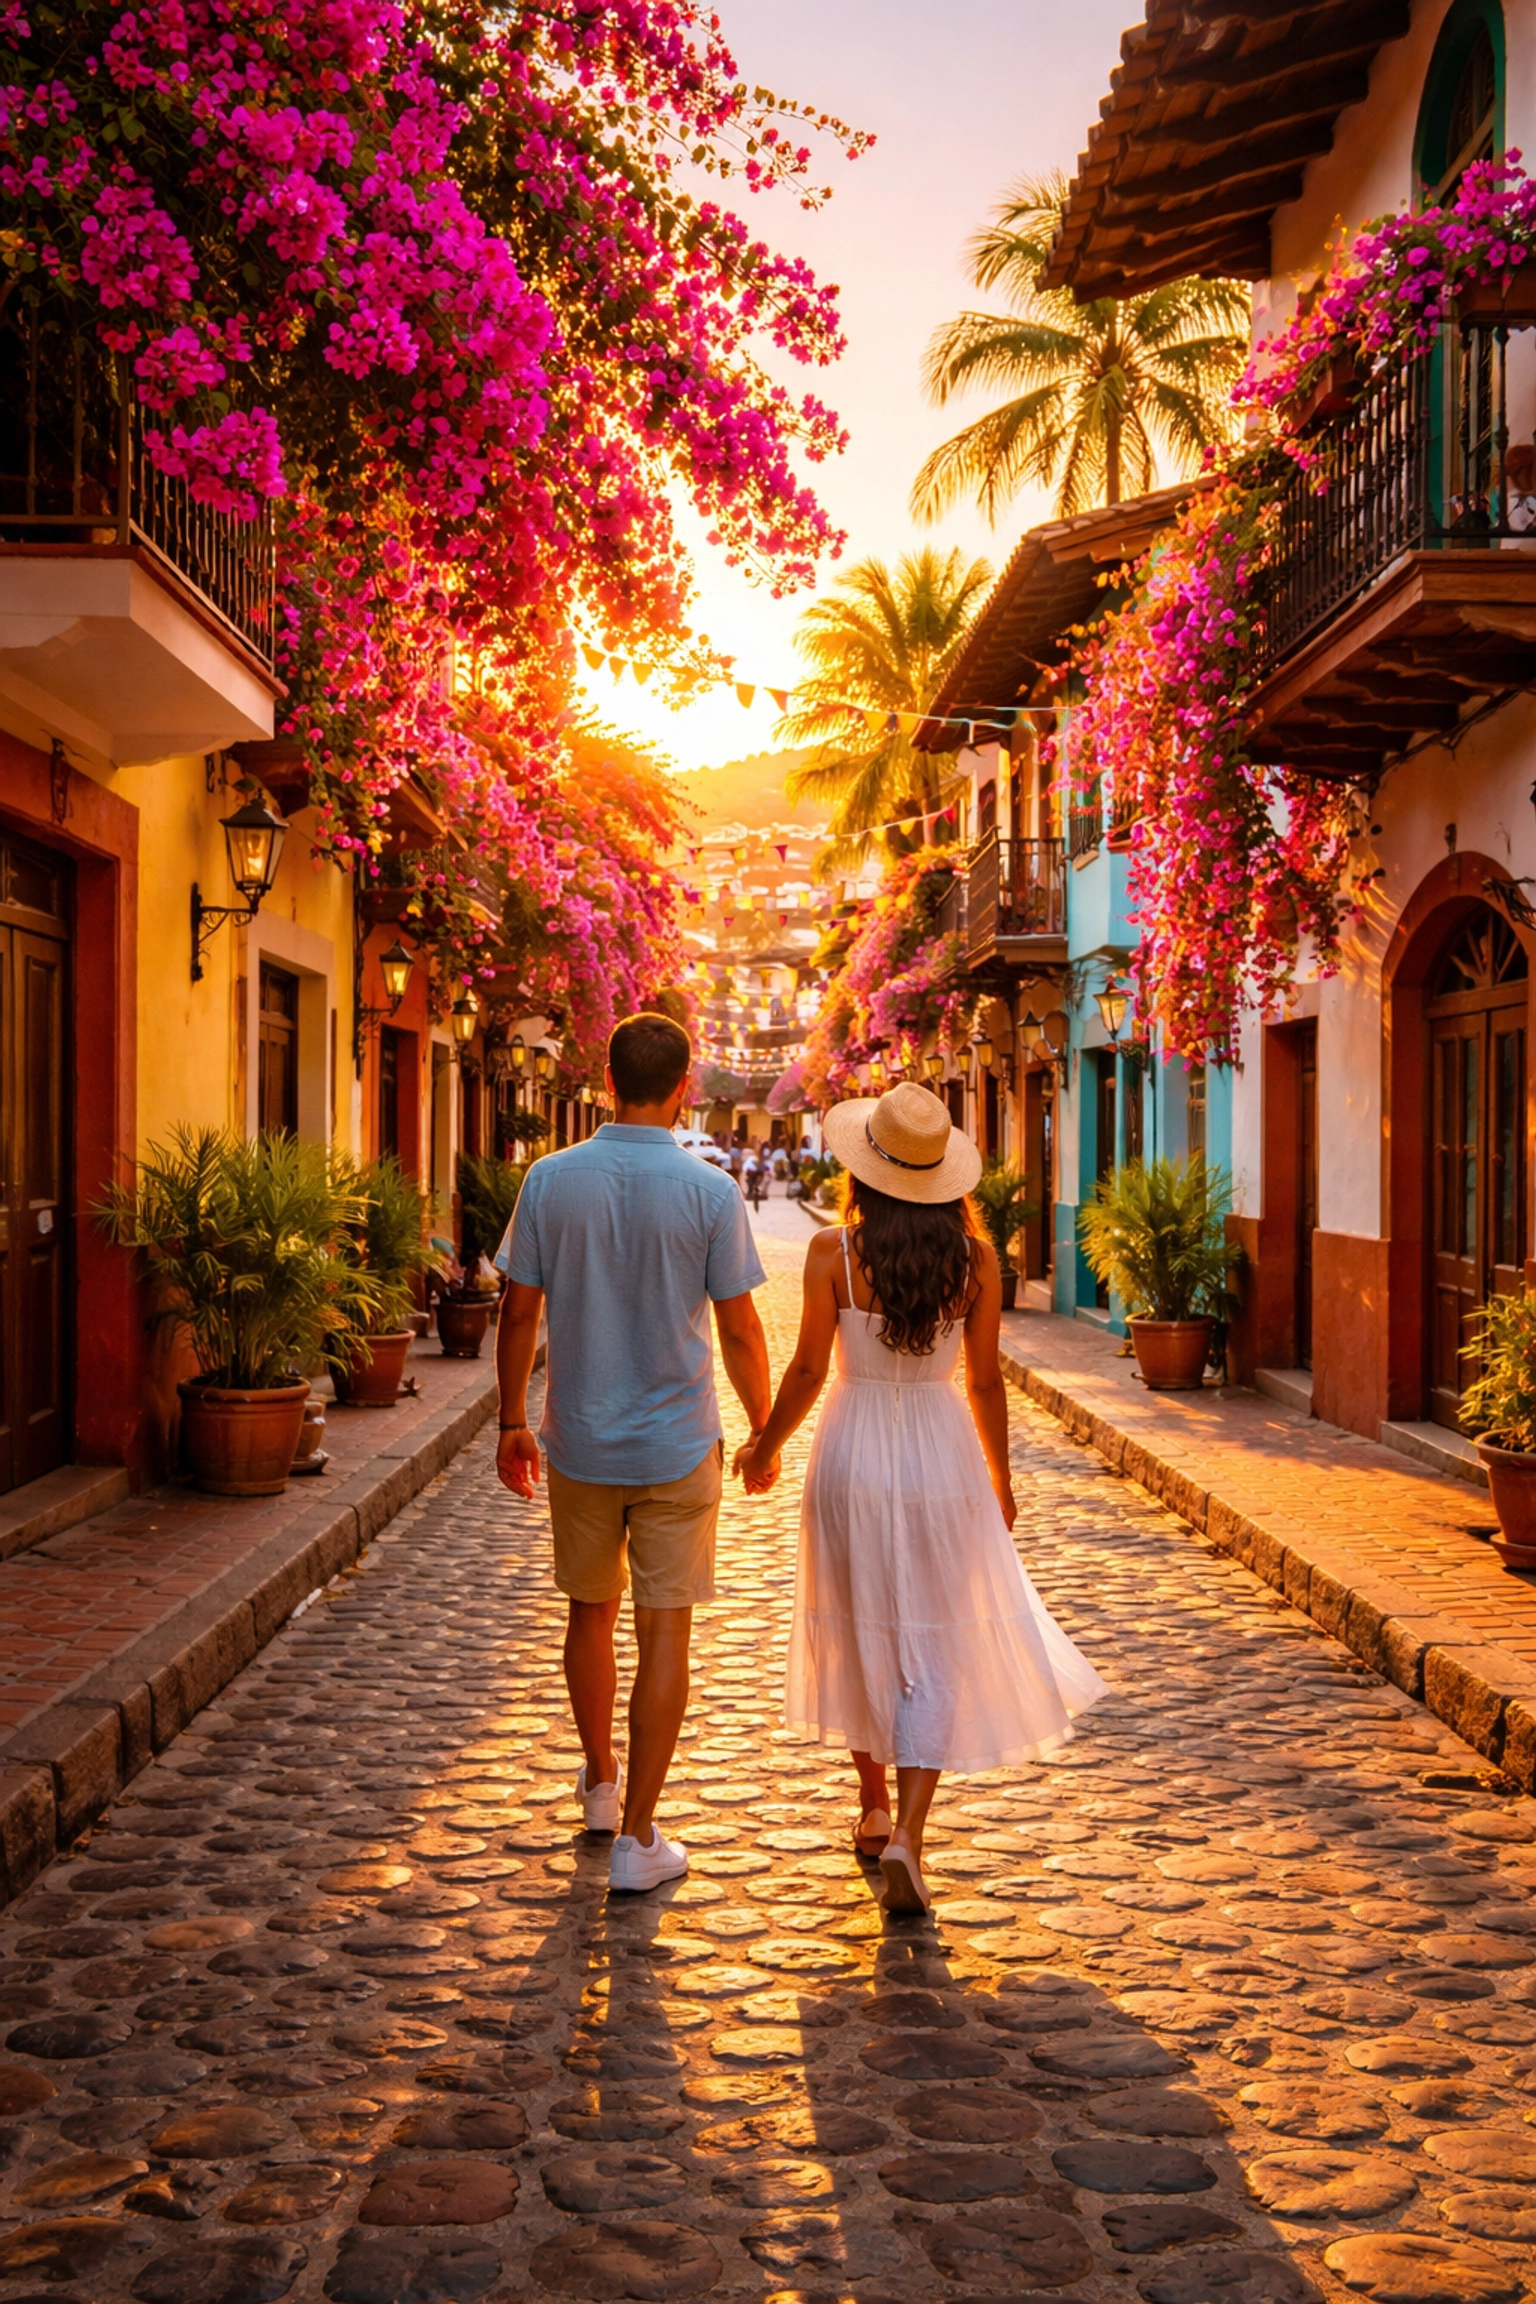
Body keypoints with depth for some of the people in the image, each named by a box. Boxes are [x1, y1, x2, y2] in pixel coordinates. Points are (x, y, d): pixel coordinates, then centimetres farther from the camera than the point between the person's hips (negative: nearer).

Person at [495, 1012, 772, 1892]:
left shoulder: (551, 1180, -5)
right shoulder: (711, 1191, -11)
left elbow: (520, 1313, 0)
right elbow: (740, 1332, -7)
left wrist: (513, 1421, 12)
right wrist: (764, 1431, 7)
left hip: (580, 1443, 3)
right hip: (677, 1447, -2)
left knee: (592, 1614, 20)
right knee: (665, 1633, 4)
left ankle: (601, 1783, 38)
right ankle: (638, 1836, 7)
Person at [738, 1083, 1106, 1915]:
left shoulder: (832, 1253, -10)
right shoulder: (974, 1258, -6)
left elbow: (808, 1370, -8)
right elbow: (985, 1381, -1)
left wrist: (764, 1448, 9)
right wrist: (1000, 1476, 12)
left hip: (853, 1452, 0)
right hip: (941, 1453, 0)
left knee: (859, 1635, 18)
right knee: (935, 1653, 5)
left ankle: (874, 1808, 32)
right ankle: (906, 1834, -7)